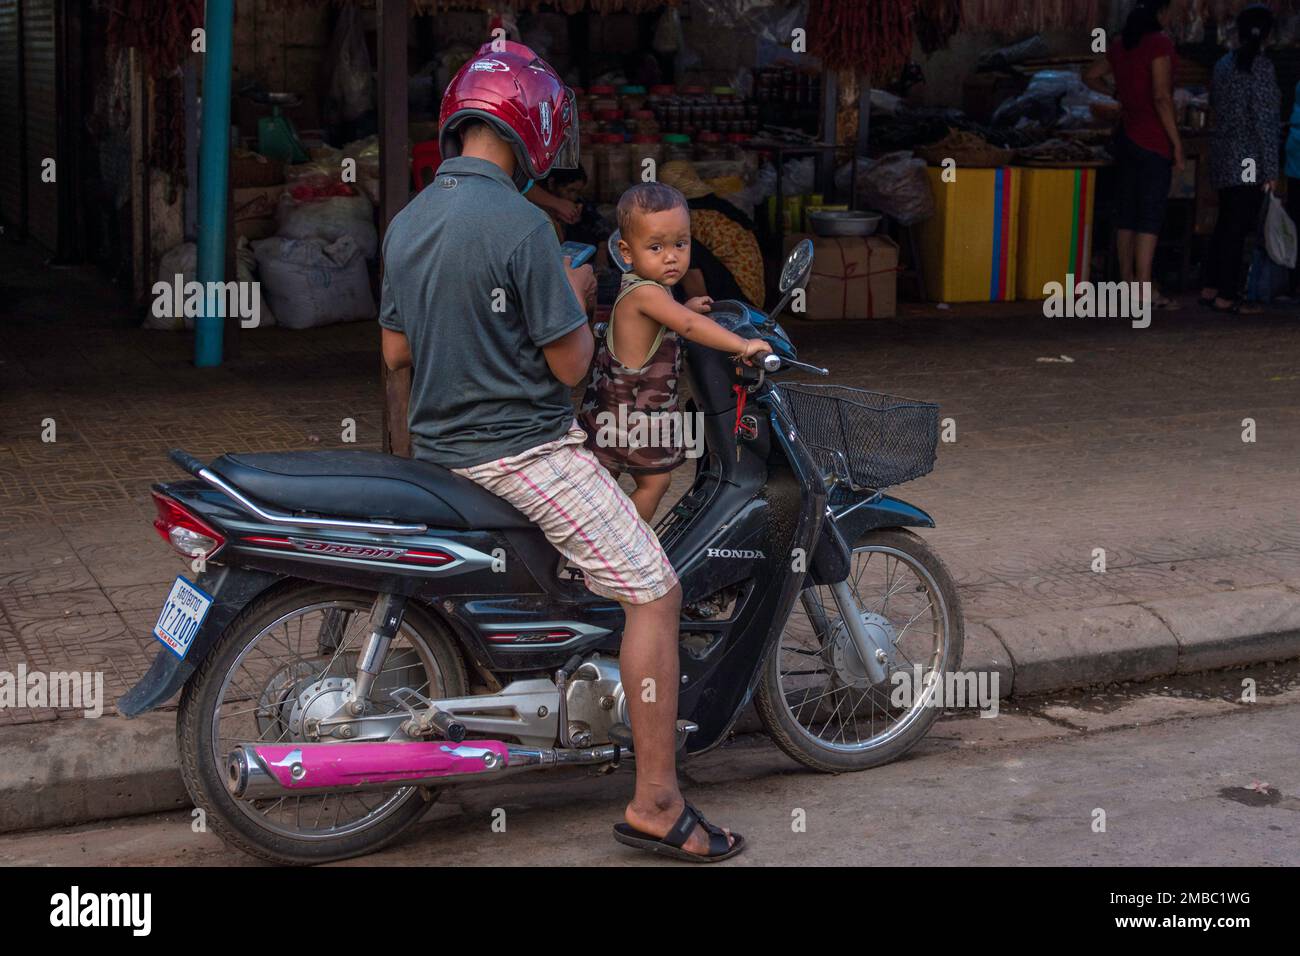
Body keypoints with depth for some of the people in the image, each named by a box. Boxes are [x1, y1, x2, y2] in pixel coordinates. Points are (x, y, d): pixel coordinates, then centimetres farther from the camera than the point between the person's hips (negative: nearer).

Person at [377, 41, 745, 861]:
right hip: (525, 449, -9)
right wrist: (577, 296, 4)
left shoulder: (406, 222, 6)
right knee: (654, 591, -5)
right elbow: (570, 364, -15)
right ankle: (656, 799, -5)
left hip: (441, 447, 9)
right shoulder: (521, 224, -19)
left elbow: (396, 351, 13)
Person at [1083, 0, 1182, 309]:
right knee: (1150, 215, -7)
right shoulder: (1160, 43, -13)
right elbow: (1161, 97, -18)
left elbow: (1091, 76, 22)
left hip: (1126, 135, 8)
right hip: (1154, 140, -8)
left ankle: (1127, 282, 19)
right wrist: (1177, 143, -14)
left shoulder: (1119, 44, 9)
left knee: (1126, 213, 12)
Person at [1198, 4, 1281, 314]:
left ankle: (1209, 288, 16)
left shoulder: (1223, 64, 8)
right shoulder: (1261, 67, -13)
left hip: (1223, 157, 7)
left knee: (1225, 225, 15)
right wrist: (1271, 169, -13)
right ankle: (1226, 296, 0)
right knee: (1237, 229, -3)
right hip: (1249, 162, -7)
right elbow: (1265, 123, -15)